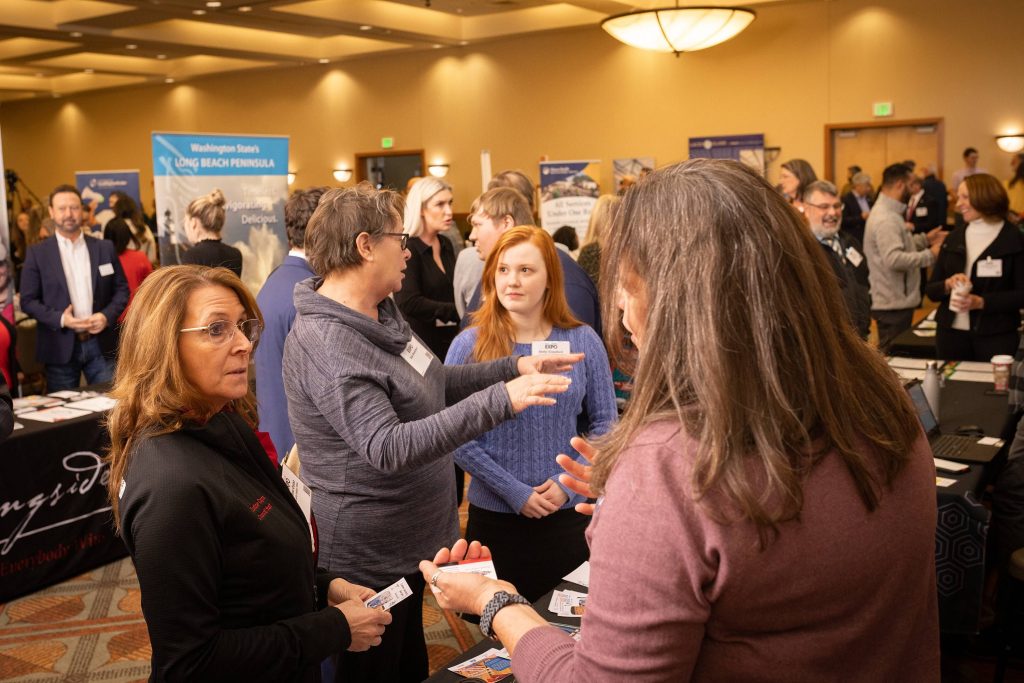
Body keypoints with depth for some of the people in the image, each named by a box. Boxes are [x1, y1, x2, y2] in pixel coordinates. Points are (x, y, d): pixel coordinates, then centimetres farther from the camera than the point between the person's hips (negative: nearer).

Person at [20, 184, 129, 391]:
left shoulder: (104, 248, 7)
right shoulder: (37, 253, 2)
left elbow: (122, 289, 10)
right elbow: (28, 300, 0)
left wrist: (107, 315, -8)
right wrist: (60, 319, -14)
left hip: (101, 344, 1)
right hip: (60, 347, -1)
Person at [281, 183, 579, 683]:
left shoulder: (383, 313, 5)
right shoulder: (324, 342, -26)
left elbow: (430, 385, 16)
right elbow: (387, 448, -35)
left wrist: (513, 368, 4)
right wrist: (499, 401, -39)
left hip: (408, 545, 9)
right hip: (367, 560, -9)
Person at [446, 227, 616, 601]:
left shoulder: (583, 341, -4)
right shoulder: (470, 345, -9)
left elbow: (605, 422, 2)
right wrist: (514, 491, -15)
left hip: (570, 512, 2)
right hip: (494, 514, -1)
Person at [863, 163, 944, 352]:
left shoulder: (888, 212, 13)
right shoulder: (885, 219, -21)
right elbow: (894, 259, -31)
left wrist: (924, 239, 13)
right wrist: (930, 255, -24)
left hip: (896, 301, 11)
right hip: (893, 304, -11)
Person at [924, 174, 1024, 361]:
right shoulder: (953, 238, 9)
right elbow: (931, 290, 9)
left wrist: (982, 302, -18)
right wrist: (948, 284, -12)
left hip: (996, 336, -3)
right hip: (951, 333, 4)